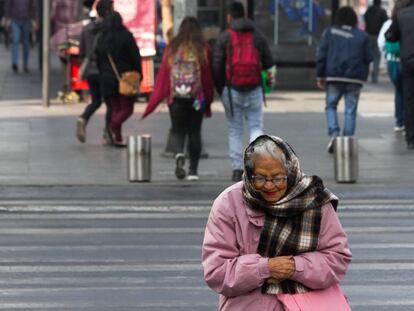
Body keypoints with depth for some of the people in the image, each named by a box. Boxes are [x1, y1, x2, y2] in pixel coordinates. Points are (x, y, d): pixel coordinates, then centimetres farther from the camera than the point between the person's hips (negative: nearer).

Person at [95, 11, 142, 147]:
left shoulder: (101, 39, 7)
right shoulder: (126, 36, -8)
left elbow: (98, 60, 11)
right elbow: (135, 58, -8)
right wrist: (138, 75, 0)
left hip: (107, 79, 5)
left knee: (115, 108, 12)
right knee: (127, 108, 2)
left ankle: (118, 138, 4)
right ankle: (114, 126, -25)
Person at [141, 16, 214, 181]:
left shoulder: (172, 47, 3)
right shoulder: (203, 49, 0)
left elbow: (163, 74, 1)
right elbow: (208, 75, 0)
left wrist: (152, 104, 4)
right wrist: (208, 99, 9)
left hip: (176, 97, 1)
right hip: (197, 97, 0)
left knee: (178, 129, 10)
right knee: (194, 132, 8)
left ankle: (180, 152, -21)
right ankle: (193, 169, 5)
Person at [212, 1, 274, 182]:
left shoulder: (224, 37, -4)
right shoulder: (257, 36, 2)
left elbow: (216, 66, -5)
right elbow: (269, 63, 3)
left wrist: (219, 89, 9)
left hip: (231, 91, -1)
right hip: (254, 90, 1)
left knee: (235, 130, 8)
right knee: (256, 127, 7)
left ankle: (237, 169, 6)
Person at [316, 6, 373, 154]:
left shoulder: (329, 33, 2)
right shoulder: (362, 36, 4)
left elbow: (321, 55, -1)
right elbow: (368, 58, 2)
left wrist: (320, 76, 4)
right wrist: (363, 76, 15)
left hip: (334, 77, 0)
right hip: (355, 79, 0)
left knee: (331, 106, 12)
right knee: (350, 111, 5)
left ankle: (334, 132, -10)